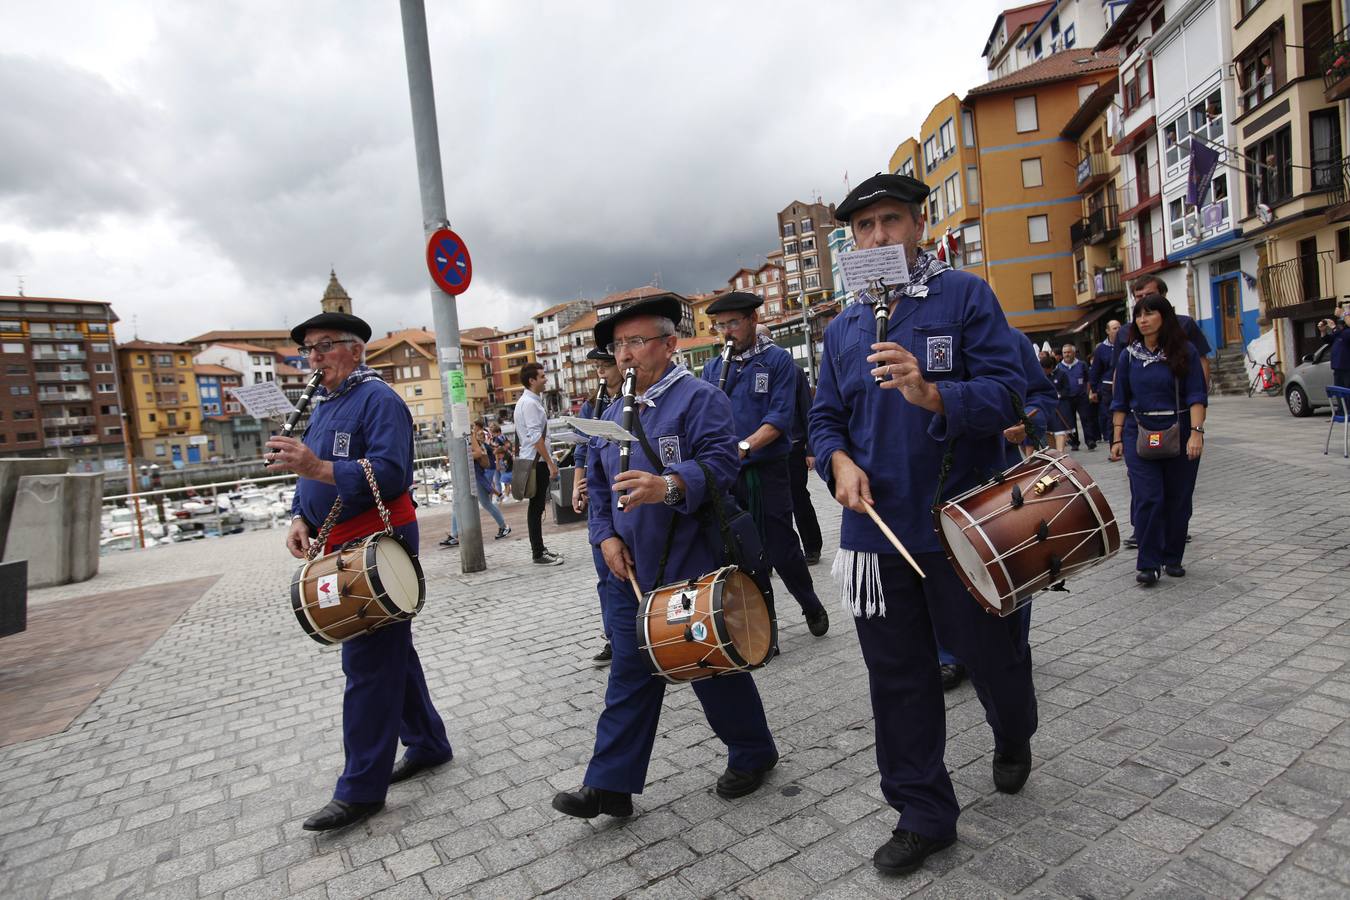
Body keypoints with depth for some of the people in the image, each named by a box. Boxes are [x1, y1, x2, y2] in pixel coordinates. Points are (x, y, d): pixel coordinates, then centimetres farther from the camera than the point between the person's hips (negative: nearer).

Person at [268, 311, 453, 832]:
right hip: (344, 548, 10)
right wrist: (301, 518, 3)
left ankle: (361, 789, 6)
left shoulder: (377, 399, -12)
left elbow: (391, 473, -25)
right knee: (392, 651, 17)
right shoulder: (323, 404, 17)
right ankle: (427, 744, 31)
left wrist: (317, 467, -33)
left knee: (369, 663, -4)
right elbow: (314, 475, 20)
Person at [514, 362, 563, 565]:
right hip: (536, 461, -10)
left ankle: (539, 549, 24)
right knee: (536, 507, -5)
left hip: (535, 460, 10)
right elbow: (536, 437, -21)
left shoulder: (531, 401, 17)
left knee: (537, 506, 15)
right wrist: (550, 462, -20)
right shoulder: (530, 403, -14)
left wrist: (548, 461, 21)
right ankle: (538, 554, 1)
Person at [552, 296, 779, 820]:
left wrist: (670, 486, -40)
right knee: (629, 678, 10)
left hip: (692, 571, -6)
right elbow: (596, 484, 17)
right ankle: (610, 785, 20)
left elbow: (720, 462, -23)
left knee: (714, 669, 10)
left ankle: (753, 754, 34)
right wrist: (606, 536, 2)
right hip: (630, 573, 6)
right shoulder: (614, 415, 13)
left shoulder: (699, 398, -9)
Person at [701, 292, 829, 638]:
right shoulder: (712, 368, 12)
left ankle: (813, 608, 31)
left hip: (767, 471, -4)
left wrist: (743, 447, -25)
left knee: (781, 551, 3)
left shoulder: (778, 359, -2)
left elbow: (780, 418, -12)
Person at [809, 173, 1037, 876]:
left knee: (991, 656, 15)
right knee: (897, 678, 11)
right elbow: (826, 418, 11)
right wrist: (839, 460, -11)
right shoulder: (843, 329, 10)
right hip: (875, 527, 4)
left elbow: (1007, 389, -12)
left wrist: (933, 395, -30)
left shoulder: (966, 296, -2)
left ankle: (1013, 739, 51)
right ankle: (923, 814, 31)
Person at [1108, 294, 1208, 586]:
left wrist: (1196, 432, -18)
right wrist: (1117, 438, 4)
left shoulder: (1185, 351, -1)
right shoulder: (1129, 355, 5)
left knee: (1178, 499, 7)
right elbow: (1120, 401, 9)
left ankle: (1172, 559, 22)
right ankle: (1147, 564, -1)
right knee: (1148, 498, -8)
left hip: (1179, 435, 0)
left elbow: (1196, 395, -7)